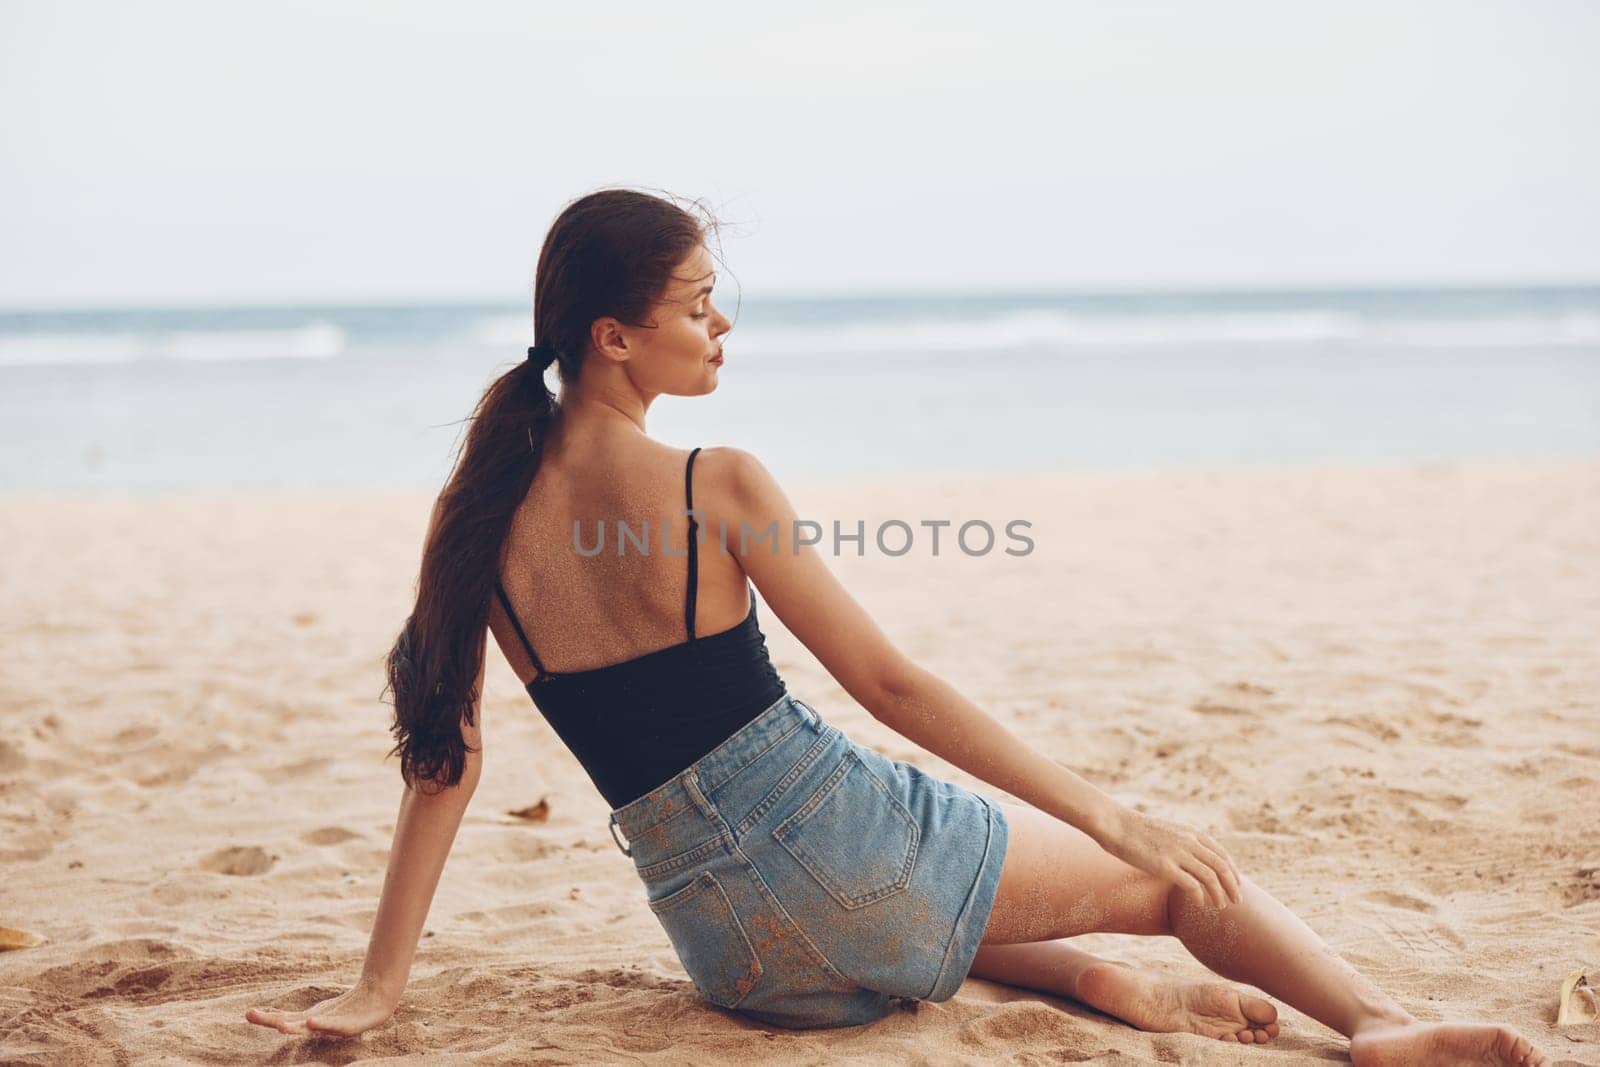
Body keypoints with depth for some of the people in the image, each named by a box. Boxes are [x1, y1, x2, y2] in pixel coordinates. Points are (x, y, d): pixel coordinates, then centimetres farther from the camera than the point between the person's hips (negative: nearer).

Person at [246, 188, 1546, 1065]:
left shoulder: (485, 518, 0)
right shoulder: (717, 485, -14)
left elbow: (445, 764, 1)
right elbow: (891, 684, -13)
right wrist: (1112, 813, -7)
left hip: (737, 953, 6)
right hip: (840, 851, -5)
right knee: (1174, 874, 15)